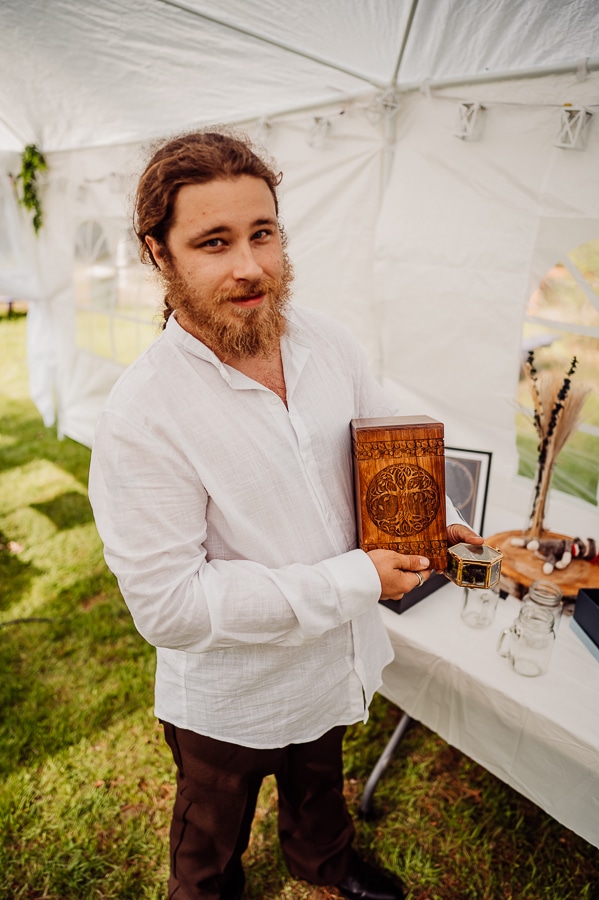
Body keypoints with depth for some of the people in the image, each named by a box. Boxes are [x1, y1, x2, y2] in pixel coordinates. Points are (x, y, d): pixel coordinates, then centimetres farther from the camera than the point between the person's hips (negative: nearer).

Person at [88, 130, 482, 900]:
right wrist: (353, 579, -28)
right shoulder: (142, 416, -30)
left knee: (319, 783, 37)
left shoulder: (328, 342, -12)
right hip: (230, 699, -5)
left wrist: (433, 516, -12)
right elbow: (170, 607, -29)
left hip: (333, 659, 6)